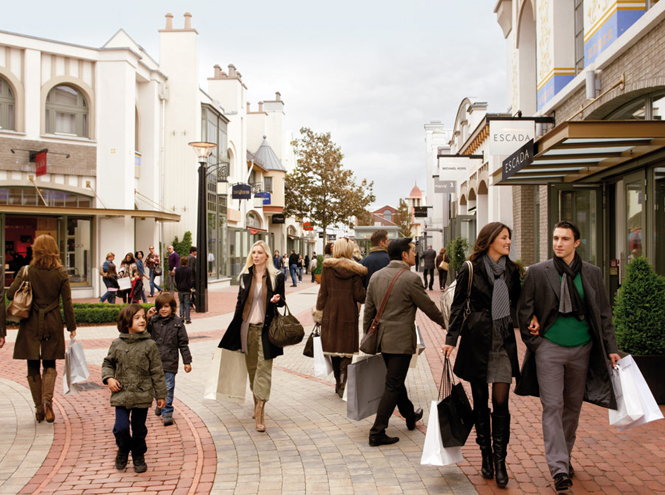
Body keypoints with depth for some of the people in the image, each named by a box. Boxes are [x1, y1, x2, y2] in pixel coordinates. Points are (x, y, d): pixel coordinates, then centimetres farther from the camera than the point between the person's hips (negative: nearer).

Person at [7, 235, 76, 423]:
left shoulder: (27, 271, -7)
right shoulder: (61, 273, -5)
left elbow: (10, 294, -8)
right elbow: (67, 302, -3)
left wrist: (21, 277, 9)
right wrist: (71, 326, 5)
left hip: (31, 324, -1)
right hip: (52, 323, 1)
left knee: (33, 367, 10)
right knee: (50, 365, 14)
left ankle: (39, 408, 12)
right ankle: (47, 400, -8)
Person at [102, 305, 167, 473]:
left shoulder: (150, 345, -4)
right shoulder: (117, 344, 0)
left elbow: (157, 372, 0)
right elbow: (108, 363, 15)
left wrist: (161, 395, 1)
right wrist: (109, 378, -4)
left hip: (142, 395, 0)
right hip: (121, 394, 1)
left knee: (139, 428, 9)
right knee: (121, 427, -6)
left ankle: (138, 456, 30)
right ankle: (123, 450, 24)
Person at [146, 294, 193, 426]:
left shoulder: (177, 322, -2)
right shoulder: (153, 321, 2)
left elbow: (183, 343, 1)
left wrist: (187, 361, 0)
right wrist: (147, 318, -18)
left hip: (170, 361, -3)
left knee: (168, 388, -3)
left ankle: (167, 412, 6)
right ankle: (160, 405, 40)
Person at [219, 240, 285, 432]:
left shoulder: (276, 276, 1)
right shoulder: (245, 276, 8)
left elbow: (282, 301, 8)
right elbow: (240, 302, 12)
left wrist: (277, 300, -16)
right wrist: (236, 329, 10)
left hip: (266, 328, -3)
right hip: (247, 327, 3)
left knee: (264, 367, -7)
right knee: (251, 367, 8)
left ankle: (260, 412, -8)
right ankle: (257, 405, 23)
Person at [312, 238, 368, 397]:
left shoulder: (327, 267, -4)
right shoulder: (355, 270, -6)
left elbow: (323, 292, -2)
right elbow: (359, 295, -8)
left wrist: (318, 312, 5)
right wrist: (370, 295, 12)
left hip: (330, 312, 1)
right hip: (349, 312, -1)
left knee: (333, 347, 12)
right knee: (347, 348, 4)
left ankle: (338, 382, 21)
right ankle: (343, 385, -3)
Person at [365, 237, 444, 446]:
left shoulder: (376, 277, 3)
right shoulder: (411, 279, -16)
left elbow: (368, 310, 9)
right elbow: (429, 307, -6)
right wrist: (445, 322, 11)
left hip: (382, 338, 7)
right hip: (401, 340, -7)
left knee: (396, 380, 22)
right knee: (393, 386, -1)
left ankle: (410, 416, 43)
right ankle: (377, 433, -1)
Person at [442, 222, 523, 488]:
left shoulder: (512, 270, 6)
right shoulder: (471, 269, -5)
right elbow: (458, 306, -2)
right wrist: (451, 339, -8)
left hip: (504, 341, 2)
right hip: (477, 339, -2)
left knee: (501, 401, -2)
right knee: (480, 401, 8)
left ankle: (500, 461, 5)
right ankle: (486, 455, 22)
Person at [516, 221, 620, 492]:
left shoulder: (592, 273, 4)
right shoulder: (537, 272, -2)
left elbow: (604, 314, 8)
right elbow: (524, 310, 3)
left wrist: (611, 348, 3)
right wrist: (534, 343, -3)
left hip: (581, 349, 3)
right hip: (549, 349, -2)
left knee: (573, 406, 12)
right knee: (552, 406, -8)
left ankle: (565, 457, 29)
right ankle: (559, 468, -8)